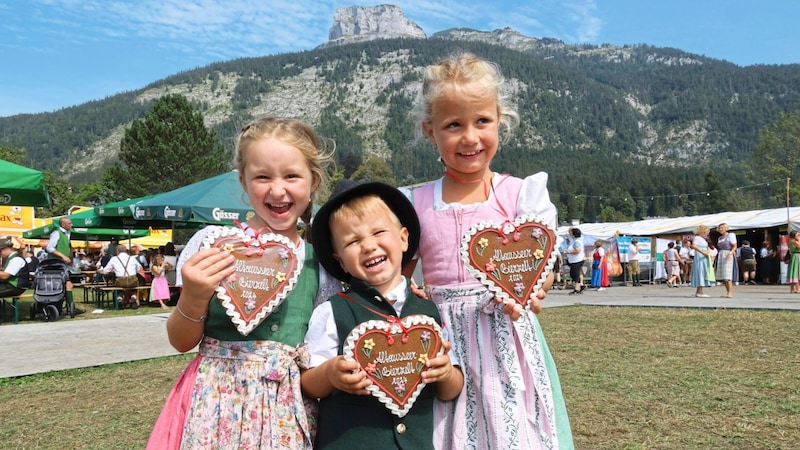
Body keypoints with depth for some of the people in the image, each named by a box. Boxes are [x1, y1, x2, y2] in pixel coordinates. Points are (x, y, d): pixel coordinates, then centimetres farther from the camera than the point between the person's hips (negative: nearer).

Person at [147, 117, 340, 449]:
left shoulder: (320, 262, 0)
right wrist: (193, 299, -19)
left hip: (292, 413, 2)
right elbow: (181, 343, -1)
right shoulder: (212, 244, -8)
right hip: (219, 402, -2)